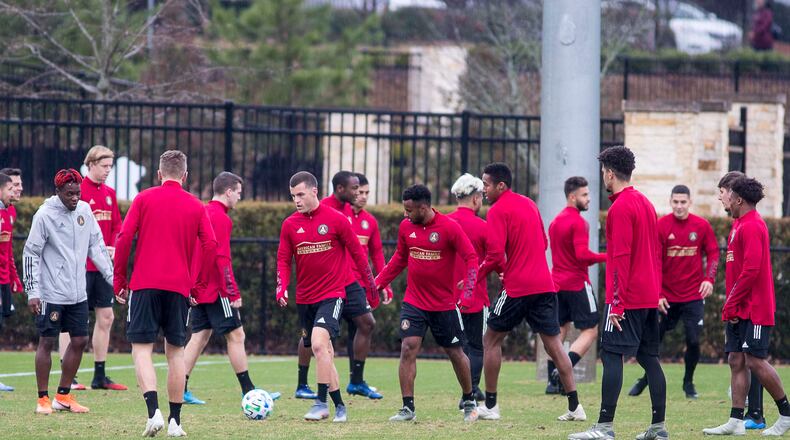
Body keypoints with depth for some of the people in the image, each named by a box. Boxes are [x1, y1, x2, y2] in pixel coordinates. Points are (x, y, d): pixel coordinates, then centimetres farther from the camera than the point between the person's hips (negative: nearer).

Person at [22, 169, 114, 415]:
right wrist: (32, 292, -13)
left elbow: (96, 247, 12)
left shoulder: (84, 210, 5)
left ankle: (63, 396, 17)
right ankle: (43, 400, 6)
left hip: (78, 293, 6)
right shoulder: (45, 215, -11)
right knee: (47, 342, -2)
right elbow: (30, 254, -8)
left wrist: (113, 277, 8)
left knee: (80, 341, 7)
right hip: (51, 293, -6)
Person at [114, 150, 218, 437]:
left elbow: (124, 239, -3)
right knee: (175, 351, 11)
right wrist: (197, 284, 10)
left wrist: (119, 281, 4)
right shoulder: (196, 206, 7)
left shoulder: (144, 199, 3)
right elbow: (210, 247, 0)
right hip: (179, 287, 2)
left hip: (145, 284, -2)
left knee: (142, 349, -2)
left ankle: (154, 411, -22)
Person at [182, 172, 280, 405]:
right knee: (236, 336, -3)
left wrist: (191, 286, 19)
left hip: (200, 289, 9)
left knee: (199, 337, 9)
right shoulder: (221, 218, -14)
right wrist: (233, 293, -17)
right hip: (216, 290, -9)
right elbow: (222, 258, -19)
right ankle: (249, 391, -2)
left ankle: (181, 390, 4)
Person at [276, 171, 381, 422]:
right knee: (324, 353, 10)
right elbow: (283, 260, 7)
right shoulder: (290, 225, 4)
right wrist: (281, 288, -9)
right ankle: (339, 407, 19)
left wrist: (371, 284, 7)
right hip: (304, 298, 5)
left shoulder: (336, 220, -6)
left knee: (319, 343, -24)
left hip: (332, 295, -5)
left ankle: (321, 402, -20)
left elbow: (356, 252, 2)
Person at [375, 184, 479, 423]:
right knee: (408, 349, -11)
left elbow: (471, 258, -11)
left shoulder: (450, 228, -13)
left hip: (445, 304, -3)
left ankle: (469, 402, 28)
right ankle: (408, 408, -7)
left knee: (455, 353, 9)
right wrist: (378, 282, 8)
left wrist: (467, 292, -21)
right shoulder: (406, 227, 0)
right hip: (414, 302, 3)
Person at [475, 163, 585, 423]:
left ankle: (490, 406, 8)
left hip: (516, 287, -7)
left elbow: (495, 255, -16)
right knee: (553, 343, 6)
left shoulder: (498, 211, -8)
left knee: (491, 340, 8)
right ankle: (575, 406, 0)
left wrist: (475, 278, -3)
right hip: (544, 284, 7)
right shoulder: (529, 204, 16)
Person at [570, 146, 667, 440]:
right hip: (650, 297, 9)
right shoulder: (645, 203, 15)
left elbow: (621, 257, -18)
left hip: (627, 298, -9)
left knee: (611, 356, -8)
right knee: (649, 358, 11)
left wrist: (617, 302, -18)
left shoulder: (620, 208, -13)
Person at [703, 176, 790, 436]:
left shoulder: (751, 227, -15)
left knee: (755, 361, -8)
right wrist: (731, 306, 16)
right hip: (739, 311, 10)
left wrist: (731, 305, -18)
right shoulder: (741, 225, 16)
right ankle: (736, 422, 4)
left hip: (754, 309, -10)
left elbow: (750, 270, -22)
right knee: (736, 361, 5)